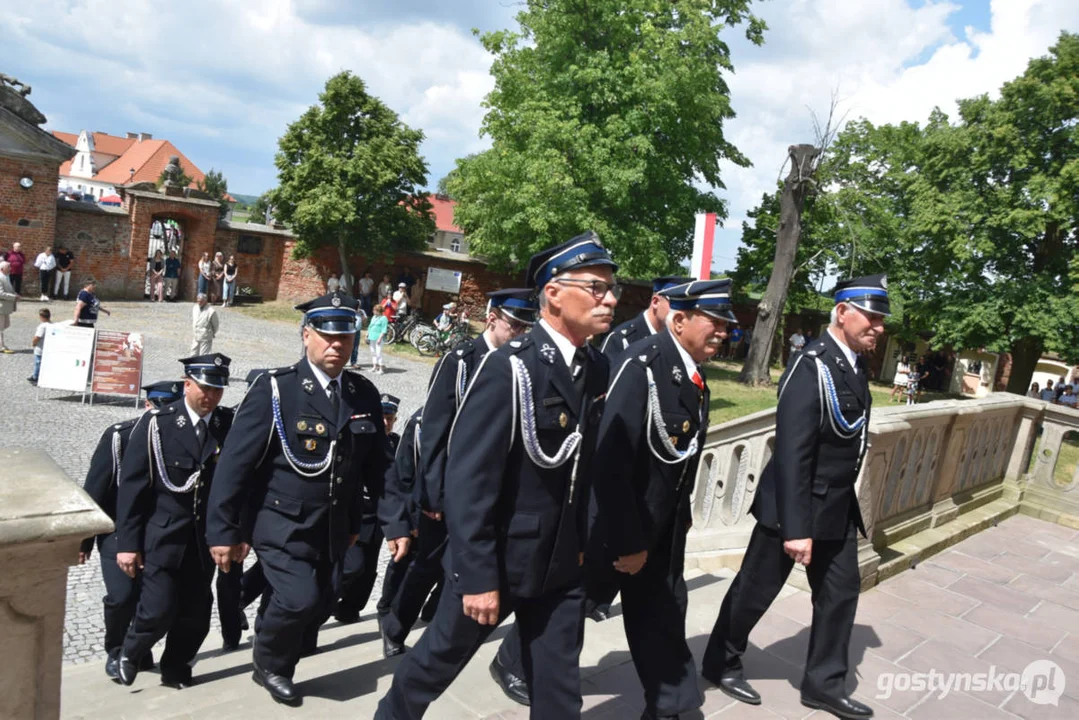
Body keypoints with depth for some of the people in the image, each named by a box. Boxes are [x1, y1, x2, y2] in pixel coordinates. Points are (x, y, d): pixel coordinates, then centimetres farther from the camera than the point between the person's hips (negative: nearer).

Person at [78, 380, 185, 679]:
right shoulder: (119, 436, -13)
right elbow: (95, 488, -8)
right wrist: (84, 538, -6)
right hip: (118, 530, -2)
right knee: (122, 595, -11)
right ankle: (116, 651, 16)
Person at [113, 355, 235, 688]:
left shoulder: (230, 424, -3)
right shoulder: (156, 423, -8)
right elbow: (131, 485, -7)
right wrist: (127, 542, -8)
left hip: (206, 536, 3)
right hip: (162, 534, -2)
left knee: (196, 612, 8)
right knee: (159, 609, -4)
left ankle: (176, 669, 32)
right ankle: (129, 652, 28)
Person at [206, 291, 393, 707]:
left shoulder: (365, 395, 1)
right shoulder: (274, 389, -13)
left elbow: (376, 466, 8)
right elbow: (235, 464, -12)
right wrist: (225, 531, -11)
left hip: (332, 530, 5)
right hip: (281, 524, -5)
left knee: (318, 605, 11)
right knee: (299, 599, -17)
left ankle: (275, 670, 41)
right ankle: (270, 663, 16)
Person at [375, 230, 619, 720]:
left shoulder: (597, 369, 0)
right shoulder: (510, 368, -20)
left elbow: (586, 465, 8)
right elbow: (467, 479, -21)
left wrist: (581, 544, 10)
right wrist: (478, 576, -20)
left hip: (561, 565, 6)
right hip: (498, 559, -5)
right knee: (439, 659, 17)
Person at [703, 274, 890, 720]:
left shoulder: (855, 367, 6)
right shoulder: (812, 368, -22)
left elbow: (848, 444, 13)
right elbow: (791, 454, -26)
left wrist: (850, 507, 17)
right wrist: (796, 527, -26)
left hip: (837, 508, 8)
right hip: (795, 506, -8)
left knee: (841, 592, 14)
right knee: (755, 589, 8)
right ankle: (720, 663, 29)